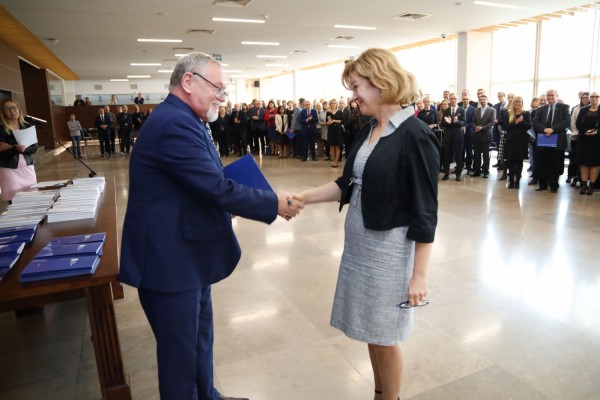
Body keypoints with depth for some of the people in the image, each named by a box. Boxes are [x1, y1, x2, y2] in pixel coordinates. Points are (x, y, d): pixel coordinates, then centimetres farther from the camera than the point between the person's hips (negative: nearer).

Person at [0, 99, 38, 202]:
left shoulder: (27, 127, 6)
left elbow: (34, 148, -1)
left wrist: (12, 147, -13)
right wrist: (17, 149, -29)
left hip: (27, 167, 3)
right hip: (9, 169, -3)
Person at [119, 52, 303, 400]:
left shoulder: (180, 119, 12)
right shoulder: (176, 123, -24)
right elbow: (217, 188, -27)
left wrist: (226, 207, 5)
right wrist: (275, 204, -16)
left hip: (187, 252, 11)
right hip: (170, 258, -11)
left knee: (200, 336, 24)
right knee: (181, 347, 9)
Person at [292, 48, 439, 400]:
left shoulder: (416, 136, -17)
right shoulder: (368, 131, 6)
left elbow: (425, 213, -16)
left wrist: (419, 274, -15)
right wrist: (304, 197, 0)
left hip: (389, 248, -7)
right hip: (358, 241, 7)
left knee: (385, 336, 10)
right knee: (370, 331, 20)